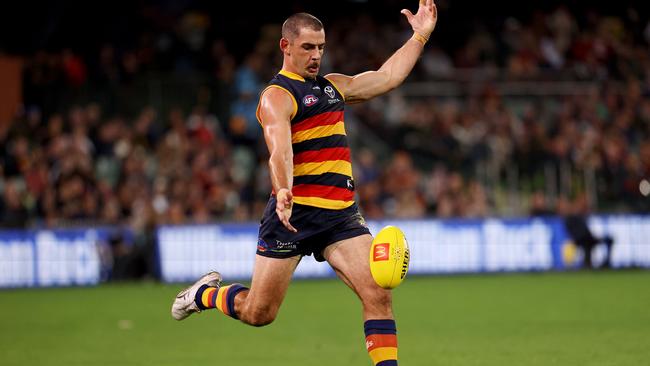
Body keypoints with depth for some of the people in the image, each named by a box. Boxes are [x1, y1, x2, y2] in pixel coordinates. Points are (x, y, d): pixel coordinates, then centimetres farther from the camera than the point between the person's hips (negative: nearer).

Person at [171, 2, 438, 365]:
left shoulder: (332, 86, 17)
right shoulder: (277, 96, -9)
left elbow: (387, 77, 22)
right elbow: (279, 149, -27)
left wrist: (421, 36, 15)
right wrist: (283, 191, -45)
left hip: (342, 213, 6)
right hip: (296, 213, -6)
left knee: (378, 294, -13)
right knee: (258, 313, 4)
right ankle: (207, 293, 35)